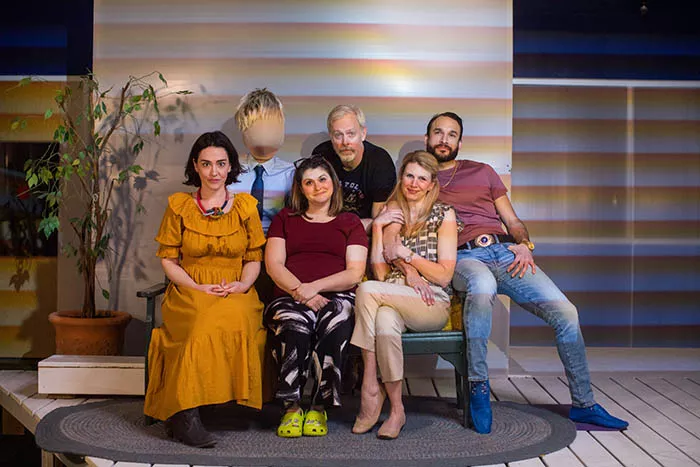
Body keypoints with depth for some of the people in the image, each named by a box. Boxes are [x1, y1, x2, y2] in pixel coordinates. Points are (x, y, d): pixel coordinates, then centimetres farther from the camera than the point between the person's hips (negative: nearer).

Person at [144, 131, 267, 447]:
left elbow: (254, 258, 12)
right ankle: (186, 415, -34)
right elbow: (167, 259, 6)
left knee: (233, 318, -36)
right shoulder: (179, 206, 10)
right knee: (208, 322, -36)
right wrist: (197, 287, -10)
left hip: (236, 294, 1)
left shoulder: (245, 206, 13)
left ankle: (181, 411, -30)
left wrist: (243, 283, -10)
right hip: (189, 294, -1)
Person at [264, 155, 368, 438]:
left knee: (335, 323, -36)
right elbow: (273, 265, 9)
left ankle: (319, 408, -26)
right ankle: (291, 408, -26)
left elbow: (355, 272, 6)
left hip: (337, 297, 0)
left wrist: (315, 286, -10)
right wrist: (301, 293, -9)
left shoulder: (350, 222, 19)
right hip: (290, 297, 1)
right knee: (295, 326, -36)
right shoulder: (285, 219, 23)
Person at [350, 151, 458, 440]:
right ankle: (396, 410, -23)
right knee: (385, 322, -36)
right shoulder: (390, 214, 16)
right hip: (393, 301, 3)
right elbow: (381, 273, 5)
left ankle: (370, 390, -21)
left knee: (367, 290, -29)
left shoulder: (443, 215, 6)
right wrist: (378, 226, -4)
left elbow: (444, 276, -2)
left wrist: (405, 253, -7)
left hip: (433, 305, -2)